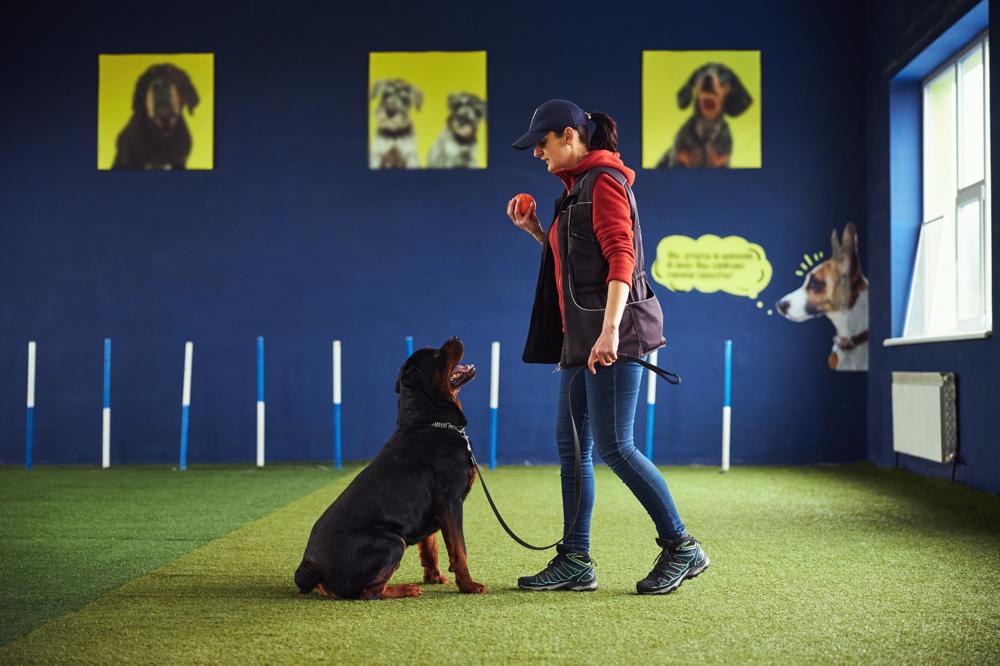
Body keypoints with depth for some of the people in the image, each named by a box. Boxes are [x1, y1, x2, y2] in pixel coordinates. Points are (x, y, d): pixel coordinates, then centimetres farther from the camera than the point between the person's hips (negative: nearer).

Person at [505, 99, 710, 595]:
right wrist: (534, 231, 14)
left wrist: (610, 329, -28)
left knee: (612, 445, -11)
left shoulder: (603, 181, -9)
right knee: (571, 444, 7)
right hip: (581, 334, 10)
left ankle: (681, 548, -1)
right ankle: (575, 561, 12)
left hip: (613, 333, -10)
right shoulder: (576, 187, 20)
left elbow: (621, 258, -19)